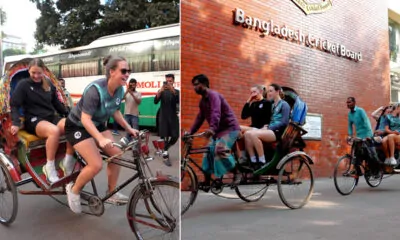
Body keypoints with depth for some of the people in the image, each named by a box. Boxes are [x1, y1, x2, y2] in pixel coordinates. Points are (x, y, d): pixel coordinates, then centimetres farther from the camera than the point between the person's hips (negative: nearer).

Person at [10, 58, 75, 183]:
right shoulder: (23, 84, 1)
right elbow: (14, 105, -2)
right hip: (33, 120, -5)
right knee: (54, 130, -40)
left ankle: (67, 163, -14)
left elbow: (56, 103, 23)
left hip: (51, 117, 5)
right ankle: (49, 167, -27)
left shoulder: (49, 85, 15)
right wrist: (16, 123, -16)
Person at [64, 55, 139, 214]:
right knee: (96, 164, -18)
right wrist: (101, 139, -45)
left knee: (116, 154, -5)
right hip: (78, 126, -7)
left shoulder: (119, 90, -9)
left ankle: (111, 193, 12)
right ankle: (73, 190, 8)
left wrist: (128, 128, 1)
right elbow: (85, 119, -34)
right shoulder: (95, 90, -32)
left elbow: (115, 111, 8)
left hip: (97, 124, 7)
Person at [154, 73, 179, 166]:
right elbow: (155, 101, -12)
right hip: (164, 117, -1)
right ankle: (165, 156, 3)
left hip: (173, 117, 1)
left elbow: (178, 100, -15)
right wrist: (160, 91, -30)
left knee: (175, 136, -3)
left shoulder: (176, 91, 5)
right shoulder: (162, 92, 3)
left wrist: (172, 90, -32)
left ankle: (165, 150, 22)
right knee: (165, 136, -4)